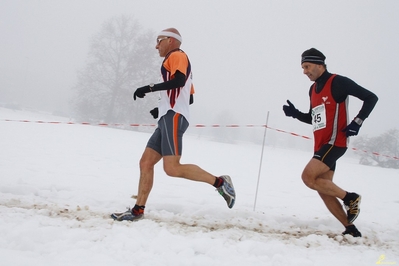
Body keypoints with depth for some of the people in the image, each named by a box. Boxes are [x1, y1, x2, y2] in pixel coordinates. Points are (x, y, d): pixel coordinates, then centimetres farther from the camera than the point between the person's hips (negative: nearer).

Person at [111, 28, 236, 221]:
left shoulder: (177, 55, 0)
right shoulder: (177, 61, 29)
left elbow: (179, 80, -21)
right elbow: (189, 97, 29)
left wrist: (149, 88, -18)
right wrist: (162, 108, 25)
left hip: (173, 117, -10)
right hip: (168, 119, 10)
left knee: (172, 168, -19)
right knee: (145, 163, 4)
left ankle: (220, 182, -12)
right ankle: (138, 210, 4)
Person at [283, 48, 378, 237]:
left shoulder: (338, 82, -8)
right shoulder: (313, 89, 16)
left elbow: (371, 98, -7)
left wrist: (357, 122, -15)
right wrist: (295, 113, 9)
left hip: (334, 142, -9)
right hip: (321, 145, 9)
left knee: (308, 176, -19)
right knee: (324, 189, 3)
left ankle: (350, 198, -4)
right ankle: (350, 229, 11)